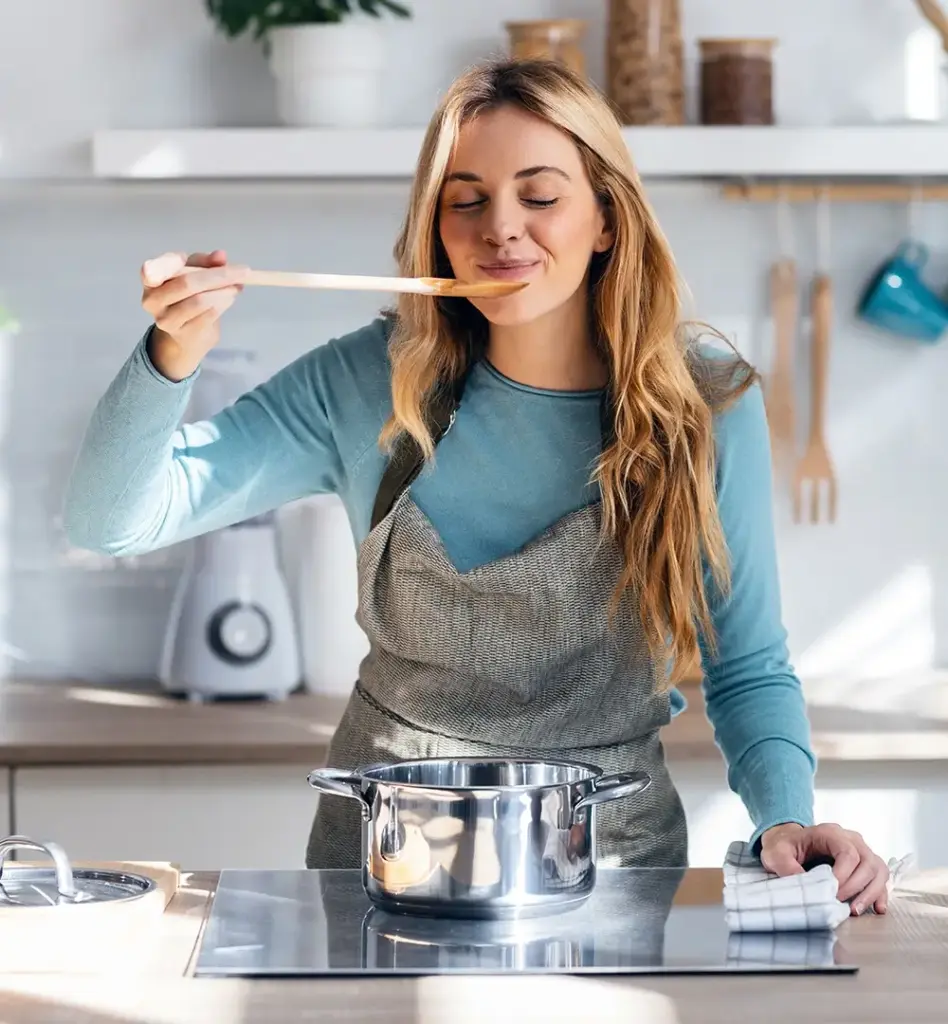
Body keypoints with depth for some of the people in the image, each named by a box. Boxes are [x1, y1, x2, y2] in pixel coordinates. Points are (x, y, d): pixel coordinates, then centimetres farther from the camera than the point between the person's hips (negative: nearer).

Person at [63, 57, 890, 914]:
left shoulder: (708, 404, -5)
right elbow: (112, 519, -5)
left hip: (611, 845, 0)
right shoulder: (369, 384, -5)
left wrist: (787, 818, -15)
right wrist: (174, 356, -23)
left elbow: (748, 670, 4)